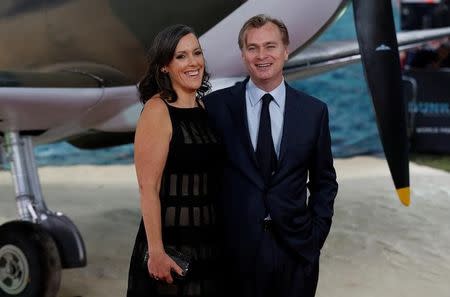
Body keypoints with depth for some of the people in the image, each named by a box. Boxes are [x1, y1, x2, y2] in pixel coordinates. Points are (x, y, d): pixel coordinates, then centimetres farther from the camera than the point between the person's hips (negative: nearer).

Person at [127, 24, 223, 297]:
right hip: (171, 240, -7)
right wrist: (156, 252, -22)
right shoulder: (157, 110, -12)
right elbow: (148, 188, -17)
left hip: (208, 242, 7)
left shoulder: (204, 110, 8)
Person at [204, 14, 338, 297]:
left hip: (295, 247, 1)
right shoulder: (216, 105, -2)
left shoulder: (314, 111, 2)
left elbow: (324, 181, 10)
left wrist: (316, 234, 1)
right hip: (235, 246, -1)